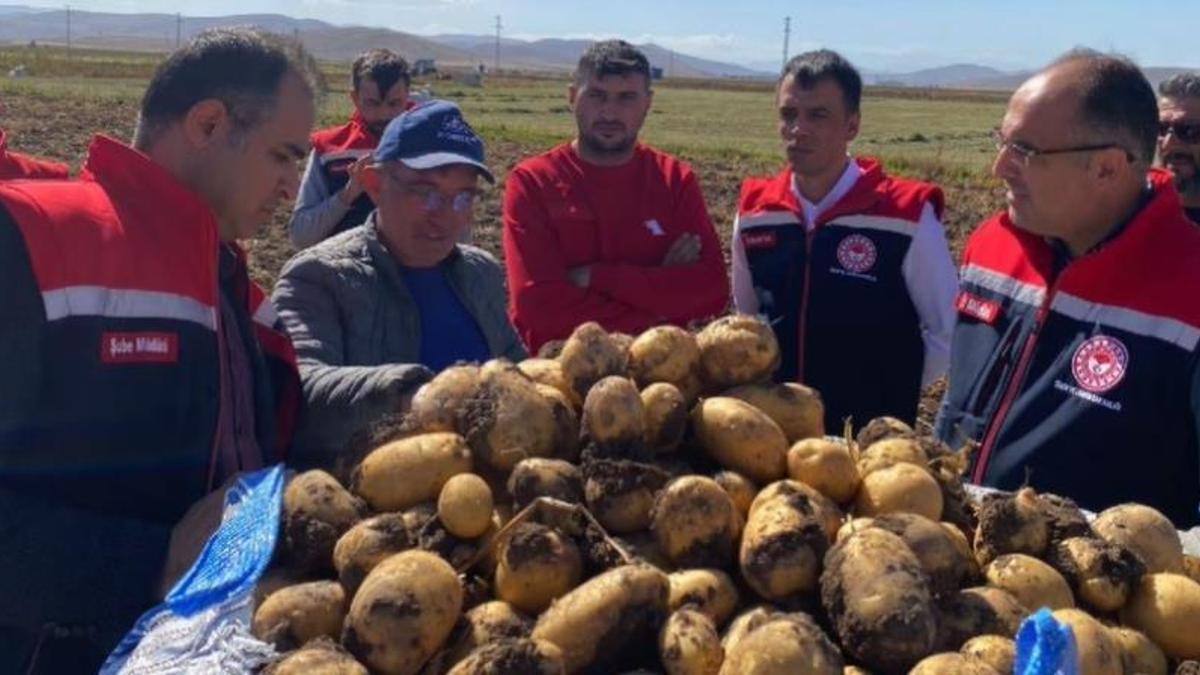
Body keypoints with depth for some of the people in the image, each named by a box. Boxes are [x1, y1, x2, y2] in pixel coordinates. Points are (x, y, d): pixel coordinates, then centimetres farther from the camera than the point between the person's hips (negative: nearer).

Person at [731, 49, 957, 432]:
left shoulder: (907, 216, -12)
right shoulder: (754, 211, -1)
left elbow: (949, 333, -5)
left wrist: (891, 395, -4)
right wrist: (768, 386, 7)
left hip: (872, 432, -3)